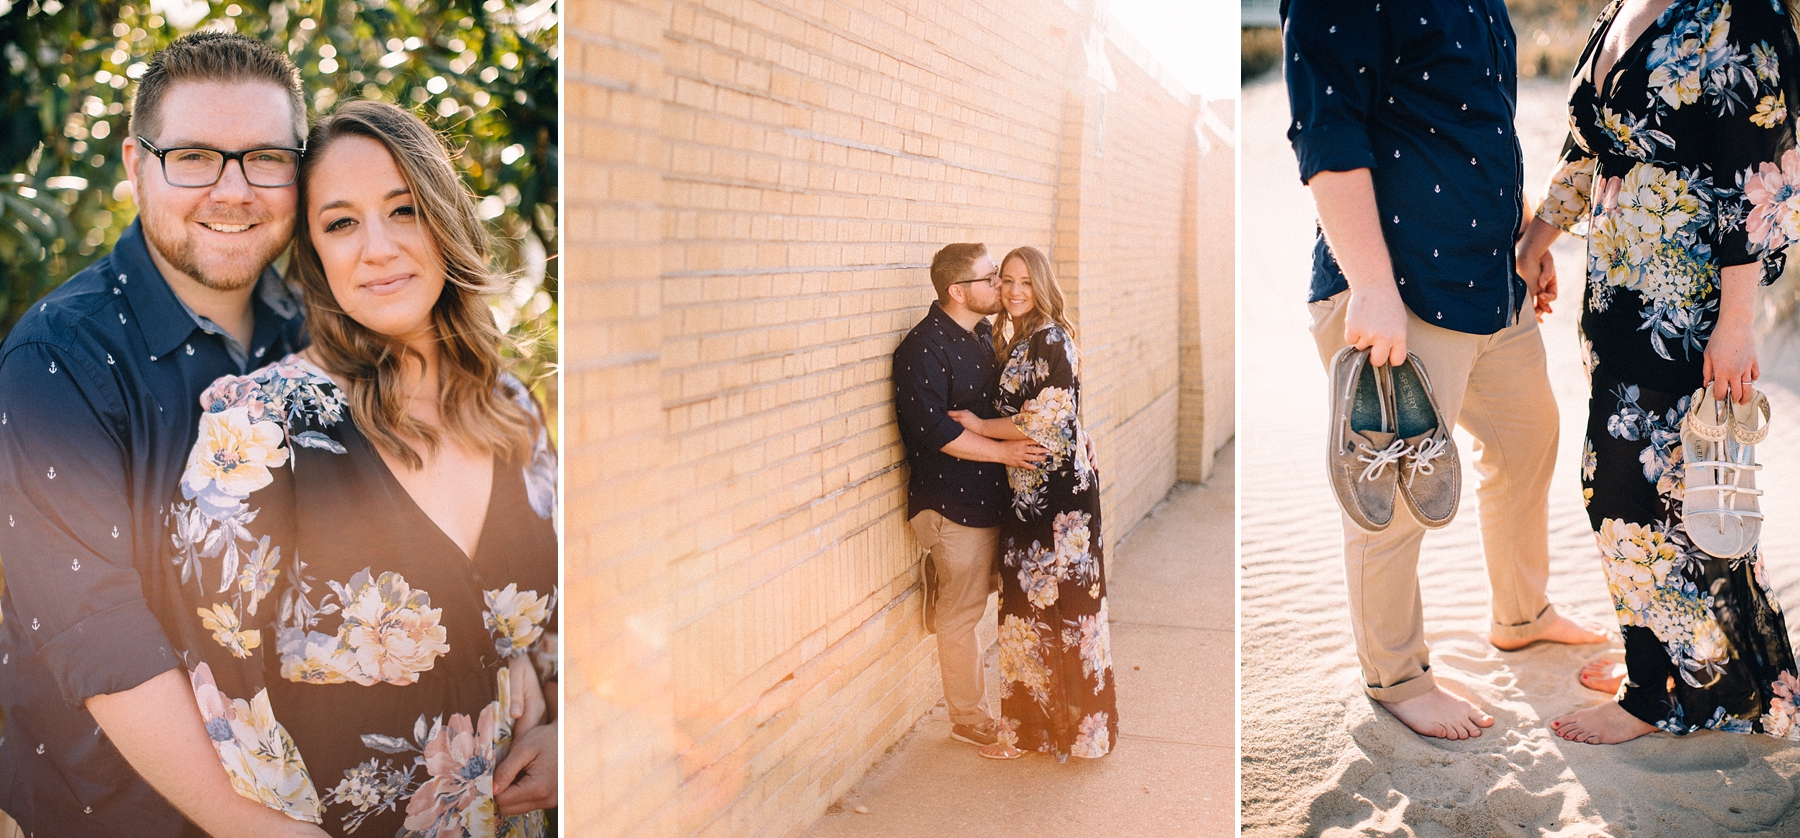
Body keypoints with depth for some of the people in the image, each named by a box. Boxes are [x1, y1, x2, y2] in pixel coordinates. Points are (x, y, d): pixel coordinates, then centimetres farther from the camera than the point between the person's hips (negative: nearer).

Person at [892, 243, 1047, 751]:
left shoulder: (983, 334, 10)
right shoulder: (923, 348, -18)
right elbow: (933, 430, -24)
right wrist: (1003, 451, -22)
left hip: (989, 495, 8)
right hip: (952, 503, -8)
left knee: (971, 604, 17)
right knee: (960, 614, 4)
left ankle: (973, 710, 29)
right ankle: (969, 719, 18)